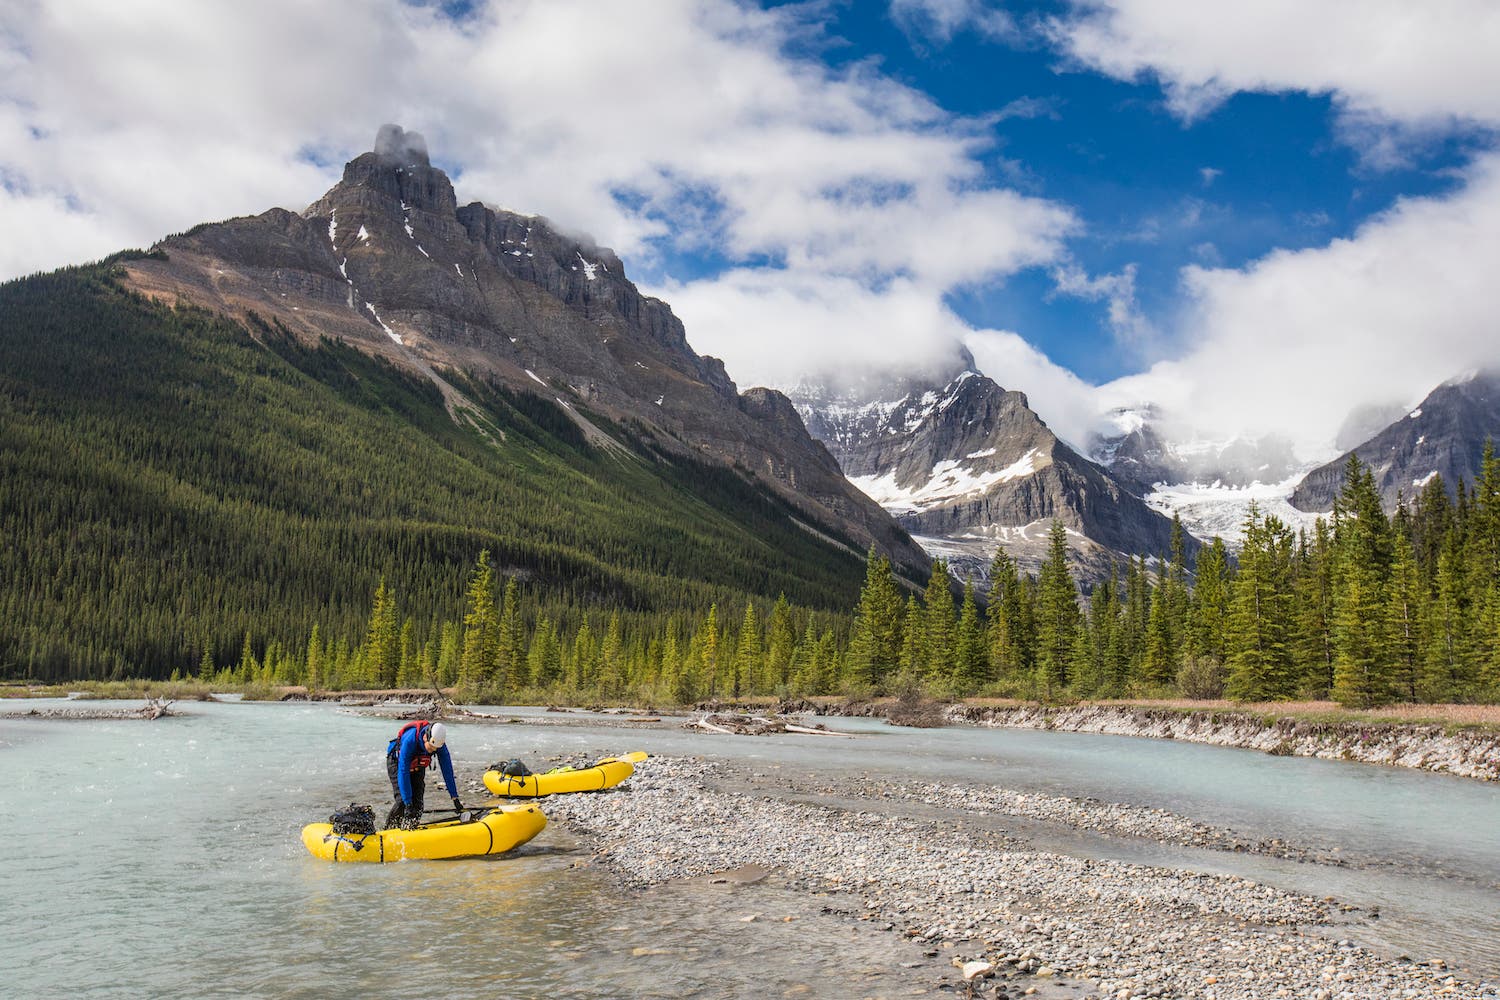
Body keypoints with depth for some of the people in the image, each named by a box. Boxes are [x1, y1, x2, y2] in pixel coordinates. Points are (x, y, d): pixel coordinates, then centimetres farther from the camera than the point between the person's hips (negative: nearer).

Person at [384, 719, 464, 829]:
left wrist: (455, 798, -18)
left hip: (417, 767, 4)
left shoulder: (439, 742, -27)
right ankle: (388, 829, 2)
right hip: (397, 763, -4)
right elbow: (403, 772, -40)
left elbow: (447, 770, -19)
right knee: (402, 801, -17)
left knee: (417, 801, -10)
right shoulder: (409, 741, -41)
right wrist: (408, 804, -41)